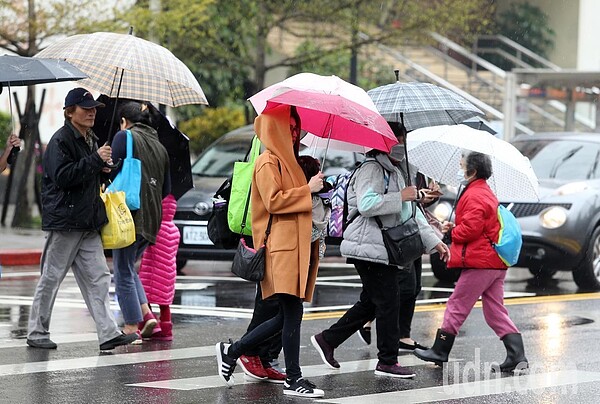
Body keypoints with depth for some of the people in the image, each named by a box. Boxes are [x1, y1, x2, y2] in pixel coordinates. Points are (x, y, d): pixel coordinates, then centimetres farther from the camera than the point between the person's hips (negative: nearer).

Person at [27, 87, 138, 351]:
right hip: (64, 221, -8)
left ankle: (108, 333, -4)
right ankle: (37, 332, 12)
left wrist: (102, 169, 11)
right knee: (51, 278, 1)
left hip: (88, 222, 8)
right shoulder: (60, 141, -11)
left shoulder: (90, 140, 17)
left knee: (98, 278, 0)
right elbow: (62, 176, -23)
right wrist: (95, 160, -22)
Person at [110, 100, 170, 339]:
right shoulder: (159, 146, 18)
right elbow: (166, 189, 19)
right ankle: (146, 314, 7)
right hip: (152, 219, 7)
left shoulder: (125, 137, -3)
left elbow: (112, 170, -11)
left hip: (130, 213, -7)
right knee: (128, 268, 21)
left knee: (123, 273, 0)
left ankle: (132, 327, 0)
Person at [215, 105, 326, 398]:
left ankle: (231, 351, 19)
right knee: (292, 313, -10)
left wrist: (313, 185, 15)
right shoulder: (268, 162, -7)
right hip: (282, 248, -10)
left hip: (297, 245, 10)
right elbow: (273, 201, -17)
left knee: (287, 316, 9)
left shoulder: (289, 161, 22)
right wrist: (308, 190, -12)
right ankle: (293, 379, -5)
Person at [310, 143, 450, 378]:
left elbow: (411, 212, 25)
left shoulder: (395, 172, 21)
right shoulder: (371, 169, -12)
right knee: (388, 303, -6)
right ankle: (387, 361, 1)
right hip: (370, 250, -10)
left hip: (384, 250, 10)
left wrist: (433, 241, 20)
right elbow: (366, 204, -27)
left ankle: (327, 340, 22)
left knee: (370, 303, 14)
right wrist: (400, 197, -21)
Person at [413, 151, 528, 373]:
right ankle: (517, 356, -2)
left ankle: (439, 352, 11)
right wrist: (455, 227, 12)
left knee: (456, 306, 2)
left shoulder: (473, 196, -13)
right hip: (496, 263, 10)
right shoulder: (487, 193, 19)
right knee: (495, 310, 8)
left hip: (479, 263, -10)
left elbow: (470, 229, -21)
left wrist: (452, 230, -3)